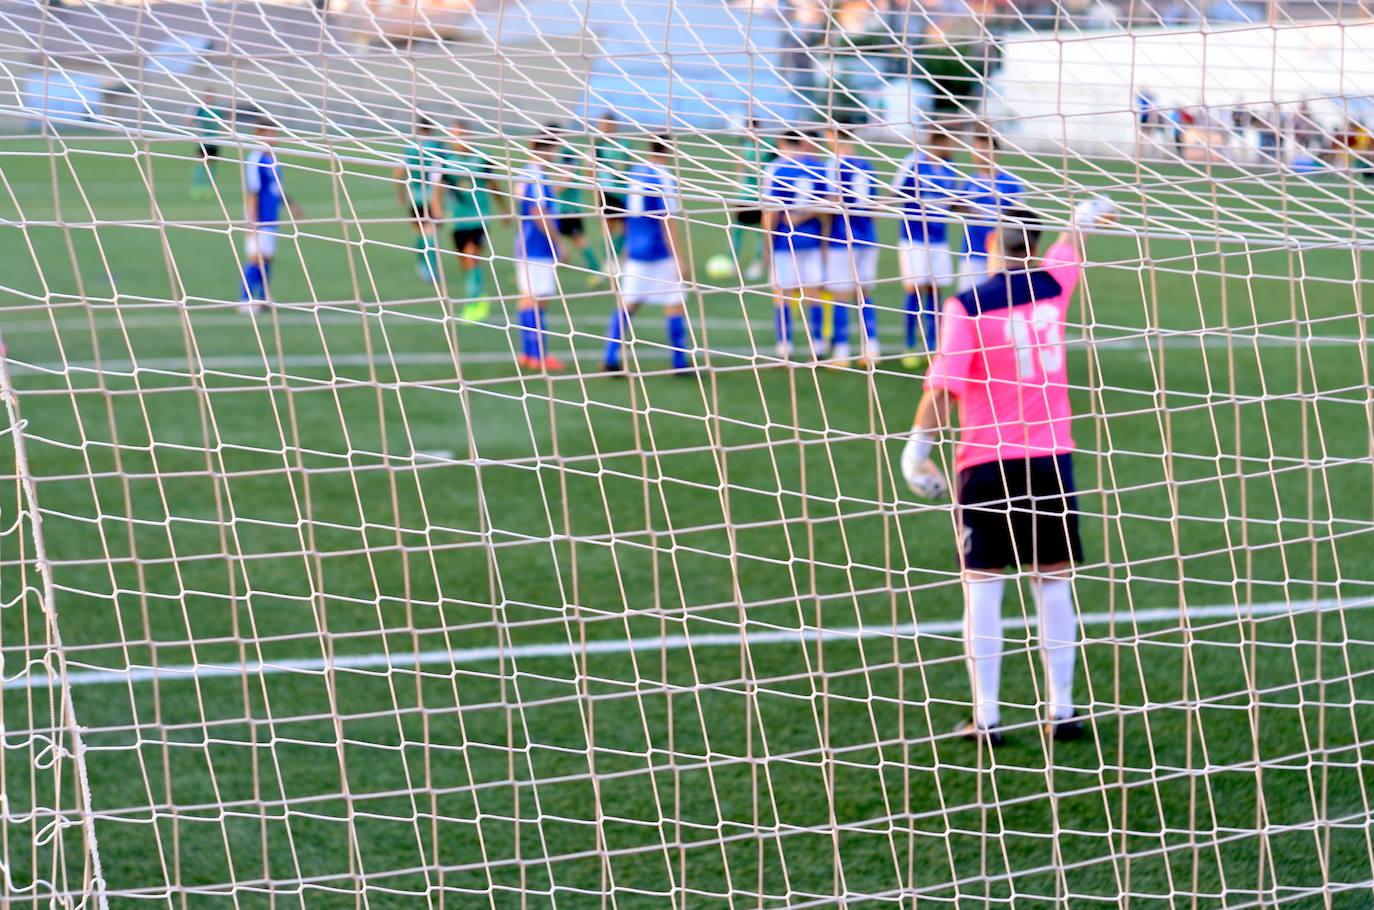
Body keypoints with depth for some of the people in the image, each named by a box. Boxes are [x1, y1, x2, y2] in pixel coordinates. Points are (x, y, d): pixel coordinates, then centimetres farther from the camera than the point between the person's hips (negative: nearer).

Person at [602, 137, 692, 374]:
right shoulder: (664, 179, -13)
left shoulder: (632, 174, 8)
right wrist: (679, 260, -16)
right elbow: (668, 222, -17)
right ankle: (679, 362, 3)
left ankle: (611, 359, 4)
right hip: (662, 255, -7)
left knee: (626, 304, 10)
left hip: (635, 253, 7)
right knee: (676, 304, 1)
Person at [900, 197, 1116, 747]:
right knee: (1053, 585, 9)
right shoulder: (1051, 285, 3)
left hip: (987, 462, -3)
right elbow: (1070, 249, 26)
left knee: (983, 589, 2)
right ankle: (1061, 711, 12)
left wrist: (919, 444, -11)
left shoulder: (967, 307, -8)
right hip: (1050, 457, 3)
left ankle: (986, 717, 1)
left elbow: (943, 384, -16)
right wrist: (1085, 220, 46)